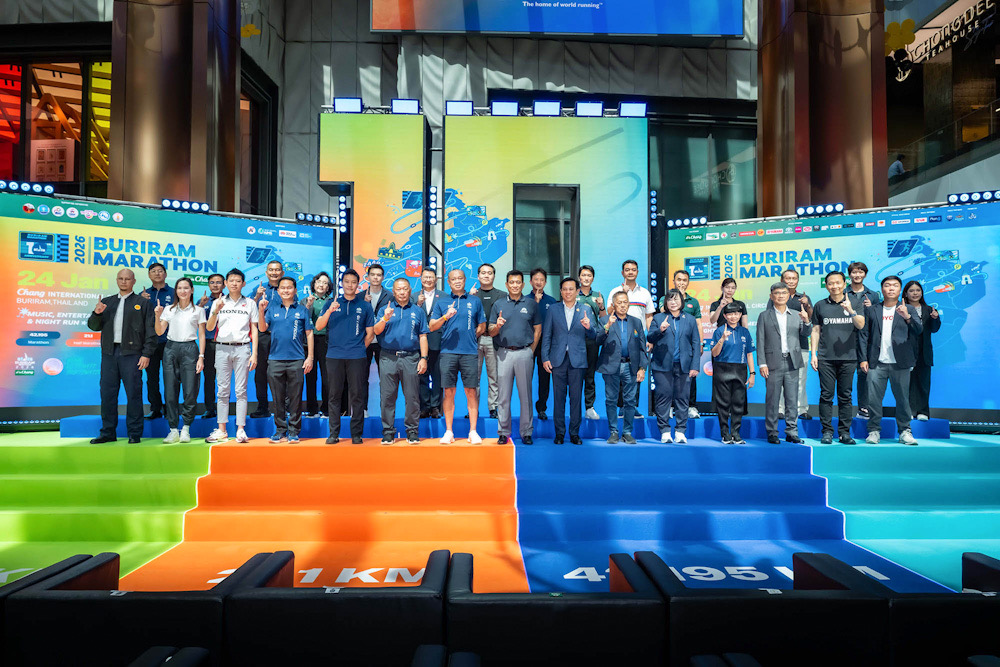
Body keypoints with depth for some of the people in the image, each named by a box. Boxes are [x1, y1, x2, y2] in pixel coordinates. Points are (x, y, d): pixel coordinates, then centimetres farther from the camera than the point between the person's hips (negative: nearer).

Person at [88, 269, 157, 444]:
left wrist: (146, 354, -9)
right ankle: (107, 433, 16)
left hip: (131, 354, -4)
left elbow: (151, 331, -1)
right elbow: (93, 326, 16)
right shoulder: (107, 302, 18)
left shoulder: (143, 303, 5)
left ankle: (134, 434, 4)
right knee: (107, 393, 6)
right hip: (109, 353, 4)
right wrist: (96, 313, -5)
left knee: (133, 394, -3)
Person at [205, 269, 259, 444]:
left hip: (242, 348, -1)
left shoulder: (250, 303, 9)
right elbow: (209, 328, 4)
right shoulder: (218, 302, 11)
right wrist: (216, 311, -14)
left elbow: (254, 330, 7)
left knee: (241, 390, -2)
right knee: (223, 390, 2)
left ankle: (241, 429, 0)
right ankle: (222, 430, 7)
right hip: (222, 348, 1)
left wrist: (254, 354, 0)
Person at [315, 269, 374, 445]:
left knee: (356, 396, 1)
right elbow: (319, 326, 0)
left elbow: (370, 333, 12)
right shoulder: (331, 303, 10)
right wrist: (329, 311, -15)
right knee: (334, 396, 3)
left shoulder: (365, 306, 9)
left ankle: (356, 434, 8)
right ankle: (334, 433, 10)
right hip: (334, 356, 1)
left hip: (357, 357, -1)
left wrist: (360, 349, 5)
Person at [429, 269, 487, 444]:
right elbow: (432, 326, 5)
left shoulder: (475, 301, 11)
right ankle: (449, 432, 9)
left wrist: (470, 337, 5)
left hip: (470, 352, 0)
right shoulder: (441, 302, 11)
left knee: (471, 392, -1)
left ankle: (473, 432, 5)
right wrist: (446, 316, -10)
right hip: (448, 351, 0)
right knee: (449, 392, 2)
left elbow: (482, 326, 16)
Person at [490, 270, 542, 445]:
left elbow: (537, 330, 9)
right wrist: (497, 326, -13)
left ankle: (526, 432, 12)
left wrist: (531, 351, 2)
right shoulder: (498, 304, 10)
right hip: (504, 353, 1)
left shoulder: (531, 303, 8)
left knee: (525, 394, 3)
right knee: (503, 396, 2)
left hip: (524, 353, -1)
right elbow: (491, 332, 9)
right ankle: (503, 432, 10)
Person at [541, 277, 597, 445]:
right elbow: (546, 335, 7)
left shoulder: (585, 310, 8)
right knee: (559, 397, 3)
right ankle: (559, 432, 12)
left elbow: (593, 335, 4)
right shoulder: (553, 310, 8)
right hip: (558, 360, 0)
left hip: (577, 360, 0)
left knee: (576, 398, 2)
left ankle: (574, 433, 11)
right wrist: (545, 358, 0)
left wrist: (588, 327, -18)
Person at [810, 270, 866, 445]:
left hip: (848, 358, 0)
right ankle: (827, 431, 5)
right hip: (825, 358, 0)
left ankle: (845, 432, 10)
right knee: (826, 395, -1)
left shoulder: (853, 303, 8)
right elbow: (815, 331, 10)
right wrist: (813, 354, 3)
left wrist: (851, 310, -23)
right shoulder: (820, 306, 9)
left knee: (845, 396, 4)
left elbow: (861, 325, -5)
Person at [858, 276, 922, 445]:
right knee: (874, 398, -1)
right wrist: (863, 359, 0)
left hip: (900, 363, 0)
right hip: (877, 363, 0)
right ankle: (874, 431, 9)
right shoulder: (871, 310, 11)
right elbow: (864, 335, 8)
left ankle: (904, 431, 14)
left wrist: (907, 317, -25)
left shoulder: (908, 310, 9)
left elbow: (919, 330, -6)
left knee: (902, 398, 3)